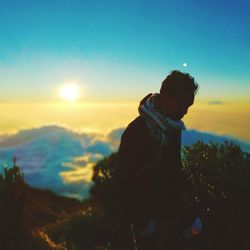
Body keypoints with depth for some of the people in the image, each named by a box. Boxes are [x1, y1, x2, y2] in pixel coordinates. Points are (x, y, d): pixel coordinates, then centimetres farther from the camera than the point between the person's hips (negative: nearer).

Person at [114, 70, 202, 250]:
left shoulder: (174, 126, -2)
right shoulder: (137, 131, -25)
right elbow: (124, 180, -20)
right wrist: (140, 221, -14)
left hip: (171, 206, 7)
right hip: (149, 213, -6)